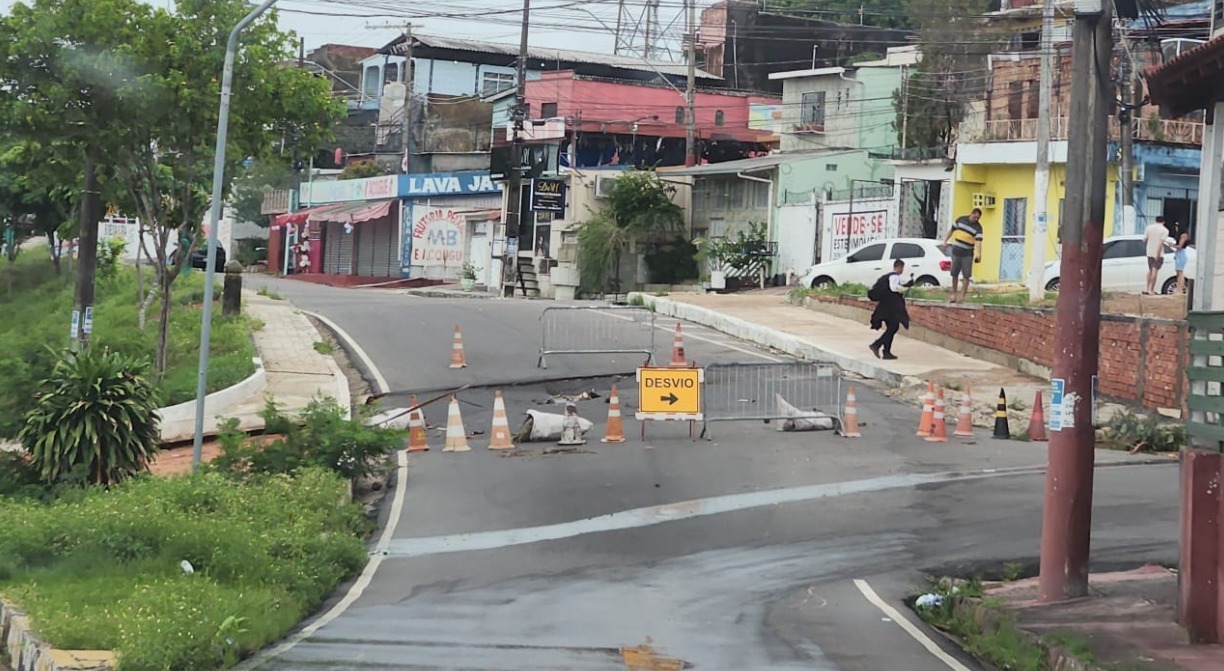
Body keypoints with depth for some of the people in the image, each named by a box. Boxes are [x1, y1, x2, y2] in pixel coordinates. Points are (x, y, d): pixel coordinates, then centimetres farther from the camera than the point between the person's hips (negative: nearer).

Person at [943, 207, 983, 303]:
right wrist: (945, 241, 11)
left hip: (968, 253, -2)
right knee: (954, 274, 6)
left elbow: (978, 241, -18)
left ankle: (962, 296, -1)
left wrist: (978, 255, -31)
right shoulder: (961, 220, 2)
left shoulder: (978, 227, -6)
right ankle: (953, 294, 16)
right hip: (956, 251, 2)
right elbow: (952, 230, 16)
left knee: (966, 275, -5)